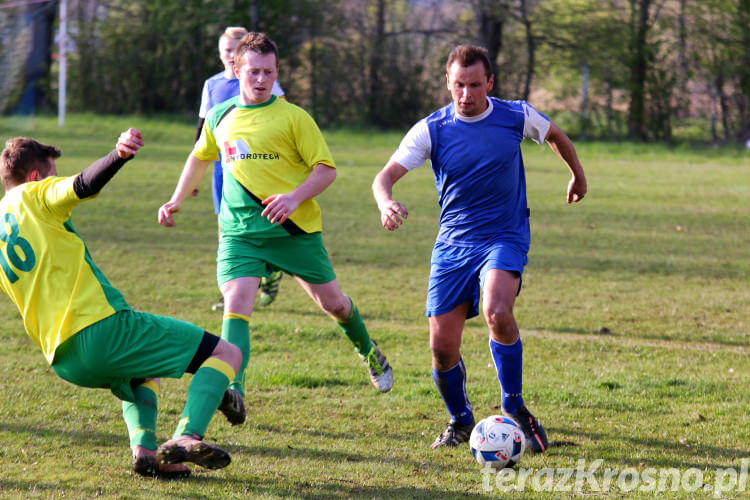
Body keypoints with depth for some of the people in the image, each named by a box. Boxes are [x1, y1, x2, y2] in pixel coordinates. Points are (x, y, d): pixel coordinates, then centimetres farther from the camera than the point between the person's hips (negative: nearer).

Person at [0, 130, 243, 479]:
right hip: (102, 328, -8)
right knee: (226, 354, -3)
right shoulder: (34, 196, 1)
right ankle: (187, 436, -25)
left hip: (64, 363, 8)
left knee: (140, 378, 39)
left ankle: (143, 447, 11)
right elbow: (84, 185, -20)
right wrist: (120, 155, -37)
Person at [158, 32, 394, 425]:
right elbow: (200, 158, 28)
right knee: (236, 303, -20)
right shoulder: (219, 118, 8)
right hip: (239, 228, 2)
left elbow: (326, 169, -6)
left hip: (295, 227, -2)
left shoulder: (293, 117, -6)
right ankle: (233, 391, -32)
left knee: (331, 301, 10)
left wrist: (295, 197, -21)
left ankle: (368, 351, 42)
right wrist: (177, 200, 28)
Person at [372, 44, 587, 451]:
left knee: (497, 314, -31)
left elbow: (555, 135, 18)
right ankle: (460, 420, 24)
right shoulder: (431, 129, -6)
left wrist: (578, 174, 33)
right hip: (452, 245, 2)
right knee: (442, 347, -4)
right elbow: (386, 176, -13)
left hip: (505, 238, -2)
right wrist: (386, 204, -36)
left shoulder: (517, 117, -4)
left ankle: (514, 407, -11)